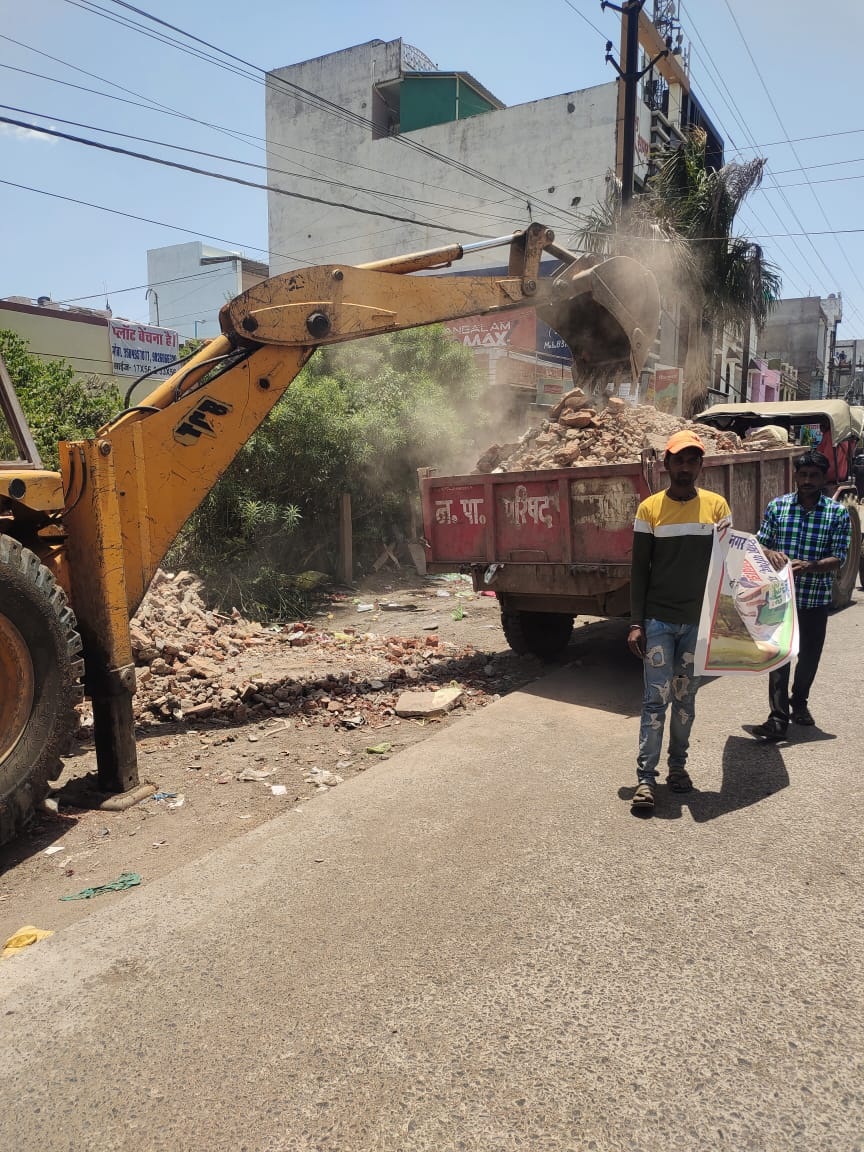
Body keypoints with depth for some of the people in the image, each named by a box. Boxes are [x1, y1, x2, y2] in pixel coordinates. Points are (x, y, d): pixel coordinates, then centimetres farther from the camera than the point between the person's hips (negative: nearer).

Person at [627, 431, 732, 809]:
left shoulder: (717, 506, 2)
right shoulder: (649, 508, -3)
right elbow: (639, 569, -2)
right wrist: (636, 623, -8)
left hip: (699, 621, 2)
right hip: (659, 620, -2)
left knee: (685, 698, 12)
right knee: (656, 698, -2)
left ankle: (678, 765, 26)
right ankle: (645, 776, 4)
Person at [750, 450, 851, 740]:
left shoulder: (837, 513, -2)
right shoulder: (777, 506, 0)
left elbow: (838, 558, -7)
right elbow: (760, 544, 3)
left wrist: (809, 566, -26)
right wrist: (770, 553, -21)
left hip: (816, 599, 1)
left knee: (809, 655, 15)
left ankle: (799, 702, 38)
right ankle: (778, 719, -2)